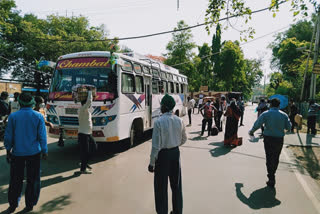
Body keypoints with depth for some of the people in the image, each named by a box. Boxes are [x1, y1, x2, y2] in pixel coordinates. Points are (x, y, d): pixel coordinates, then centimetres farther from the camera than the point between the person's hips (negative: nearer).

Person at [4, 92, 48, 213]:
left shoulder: (13, 116, -6)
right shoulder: (38, 116, -7)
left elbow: (8, 136, 0)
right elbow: (42, 136, -5)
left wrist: (8, 151, 12)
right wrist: (44, 151, 4)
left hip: (17, 153, 1)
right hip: (34, 153, -1)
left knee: (16, 180, 15)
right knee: (33, 180, 11)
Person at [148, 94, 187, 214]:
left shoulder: (159, 122, -20)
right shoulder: (179, 121, -4)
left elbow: (156, 145, -19)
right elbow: (184, 140, 8)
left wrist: (152, 163, -9)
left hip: (163, 155, -5)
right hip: (176, 153, 6)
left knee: (161, 186, 10)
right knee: (176, 184, 20)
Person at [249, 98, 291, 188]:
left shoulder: (265, 114, -8)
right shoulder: (284, 115, 1)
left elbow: (257, 124, -12)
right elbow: (288, 127, 1)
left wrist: (251, 132, 3)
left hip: (268, 138, -3)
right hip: (279, 139, 3)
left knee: (269, 158, 4)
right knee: (276, 158, 18)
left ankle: (271, 179, 3)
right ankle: (272, 174, 34)